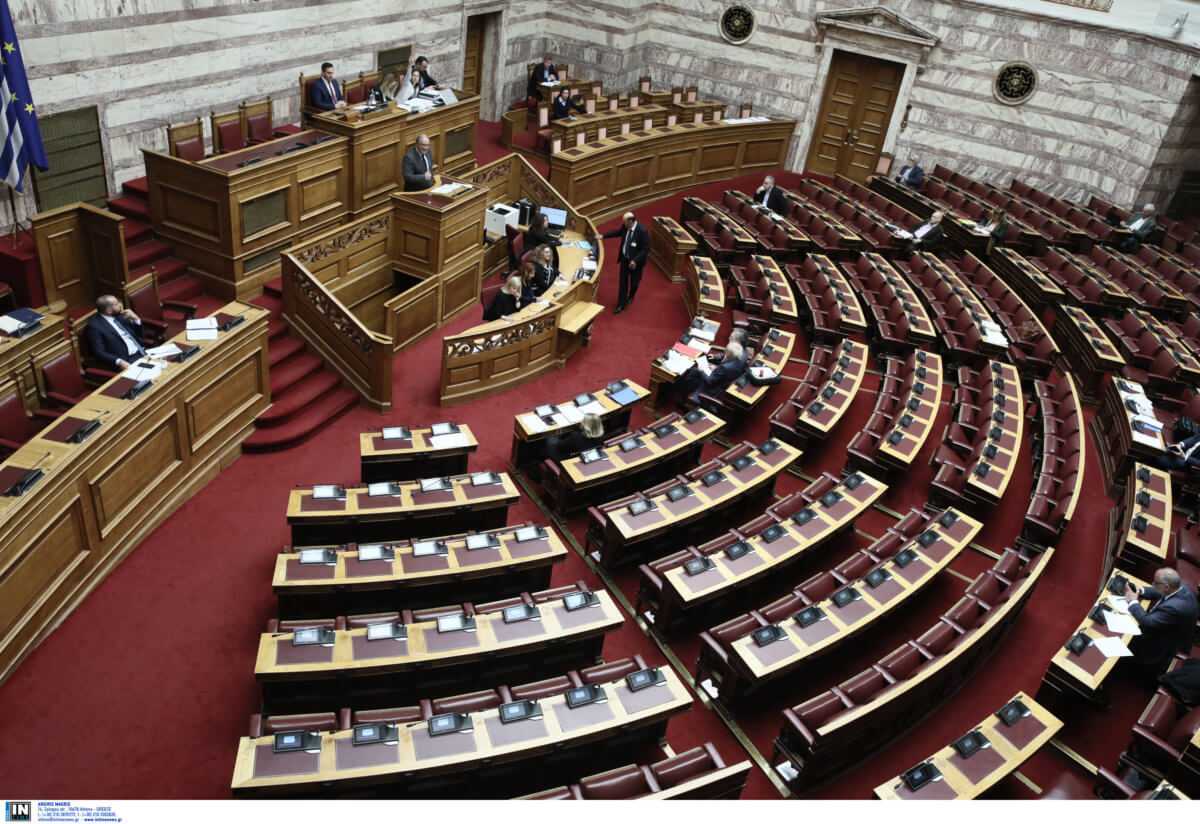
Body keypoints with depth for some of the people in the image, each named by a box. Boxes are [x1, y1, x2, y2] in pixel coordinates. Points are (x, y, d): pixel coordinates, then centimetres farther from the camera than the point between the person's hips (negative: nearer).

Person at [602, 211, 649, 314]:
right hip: (625, 259, 5)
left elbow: (646, 249, -25)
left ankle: (630, 297, 47)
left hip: (635, 261, -5)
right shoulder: (625, 227, -9)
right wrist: (603, 236, 15)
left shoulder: (642, 231, -28)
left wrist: (635, 261, -30)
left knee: (634, 282, 16)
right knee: (623, 282, 9)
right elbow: (617, 232, 15)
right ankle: (621, 305, 19)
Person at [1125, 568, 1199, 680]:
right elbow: (1158, 593, 6)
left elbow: (1147, 622, -33)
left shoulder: (1174, 607, -40)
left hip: (1164, 650, -8)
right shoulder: (1181, 588, -12)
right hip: (1170, 637, 8)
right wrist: (1138, 591, -9)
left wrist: (1133, 601, -21)